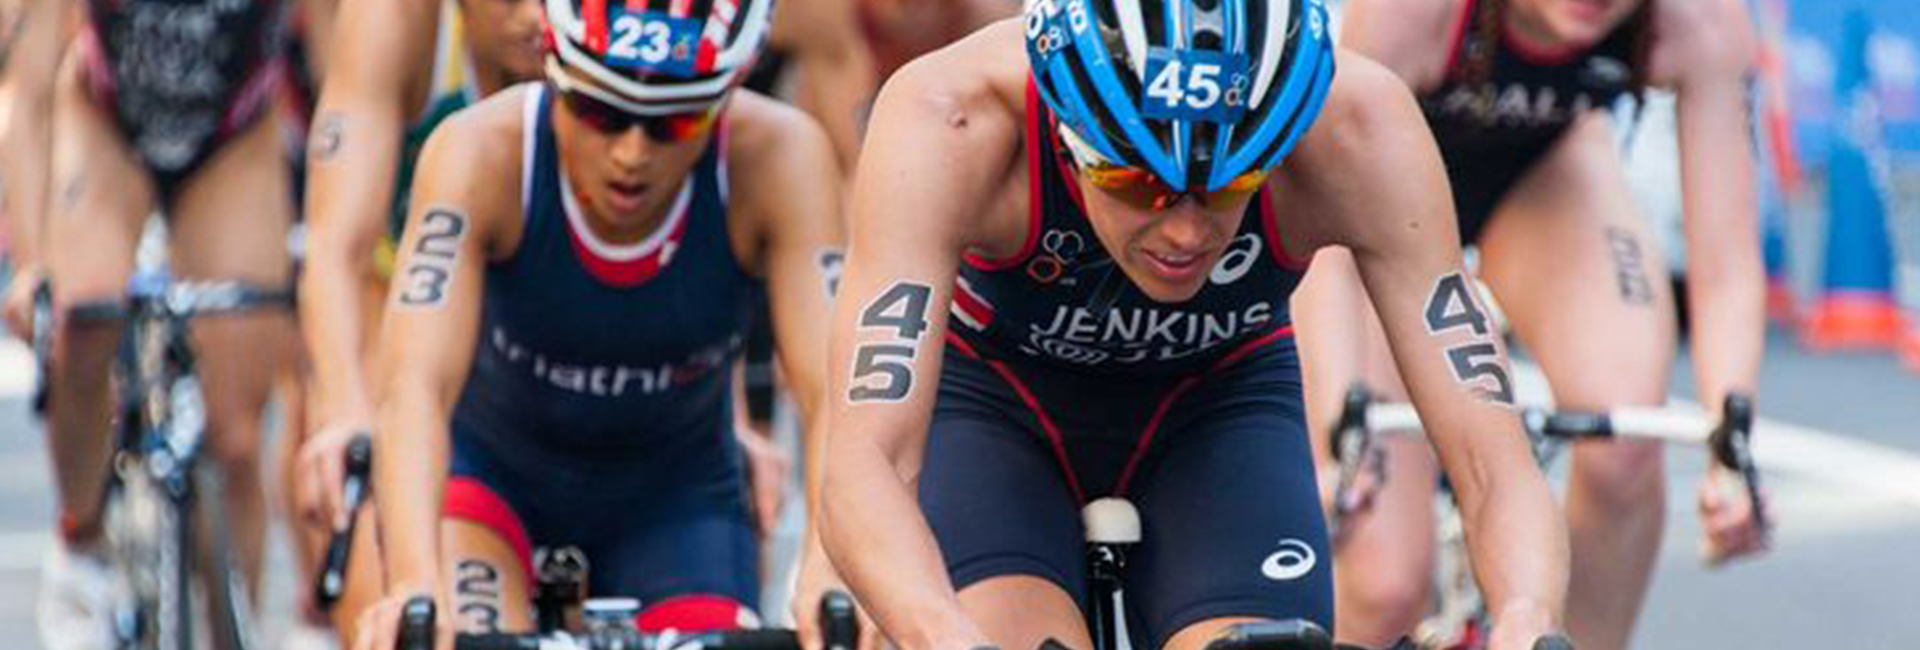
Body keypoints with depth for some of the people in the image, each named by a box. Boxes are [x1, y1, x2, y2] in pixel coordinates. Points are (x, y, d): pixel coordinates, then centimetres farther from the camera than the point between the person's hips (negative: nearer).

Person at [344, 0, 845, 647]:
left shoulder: (777, 155, -28)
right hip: (491, 466, -2)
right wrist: (417, 585, -58)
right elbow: (414, 386, -41)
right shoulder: (484, 151, -30)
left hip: (675, 496, 2)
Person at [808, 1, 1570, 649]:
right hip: (991, 394, -1)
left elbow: (1494, 462, -35)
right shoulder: (948, 122, -37)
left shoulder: (1356, 126, -33)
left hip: (1218, 407, 2)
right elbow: (862, 466, -45)